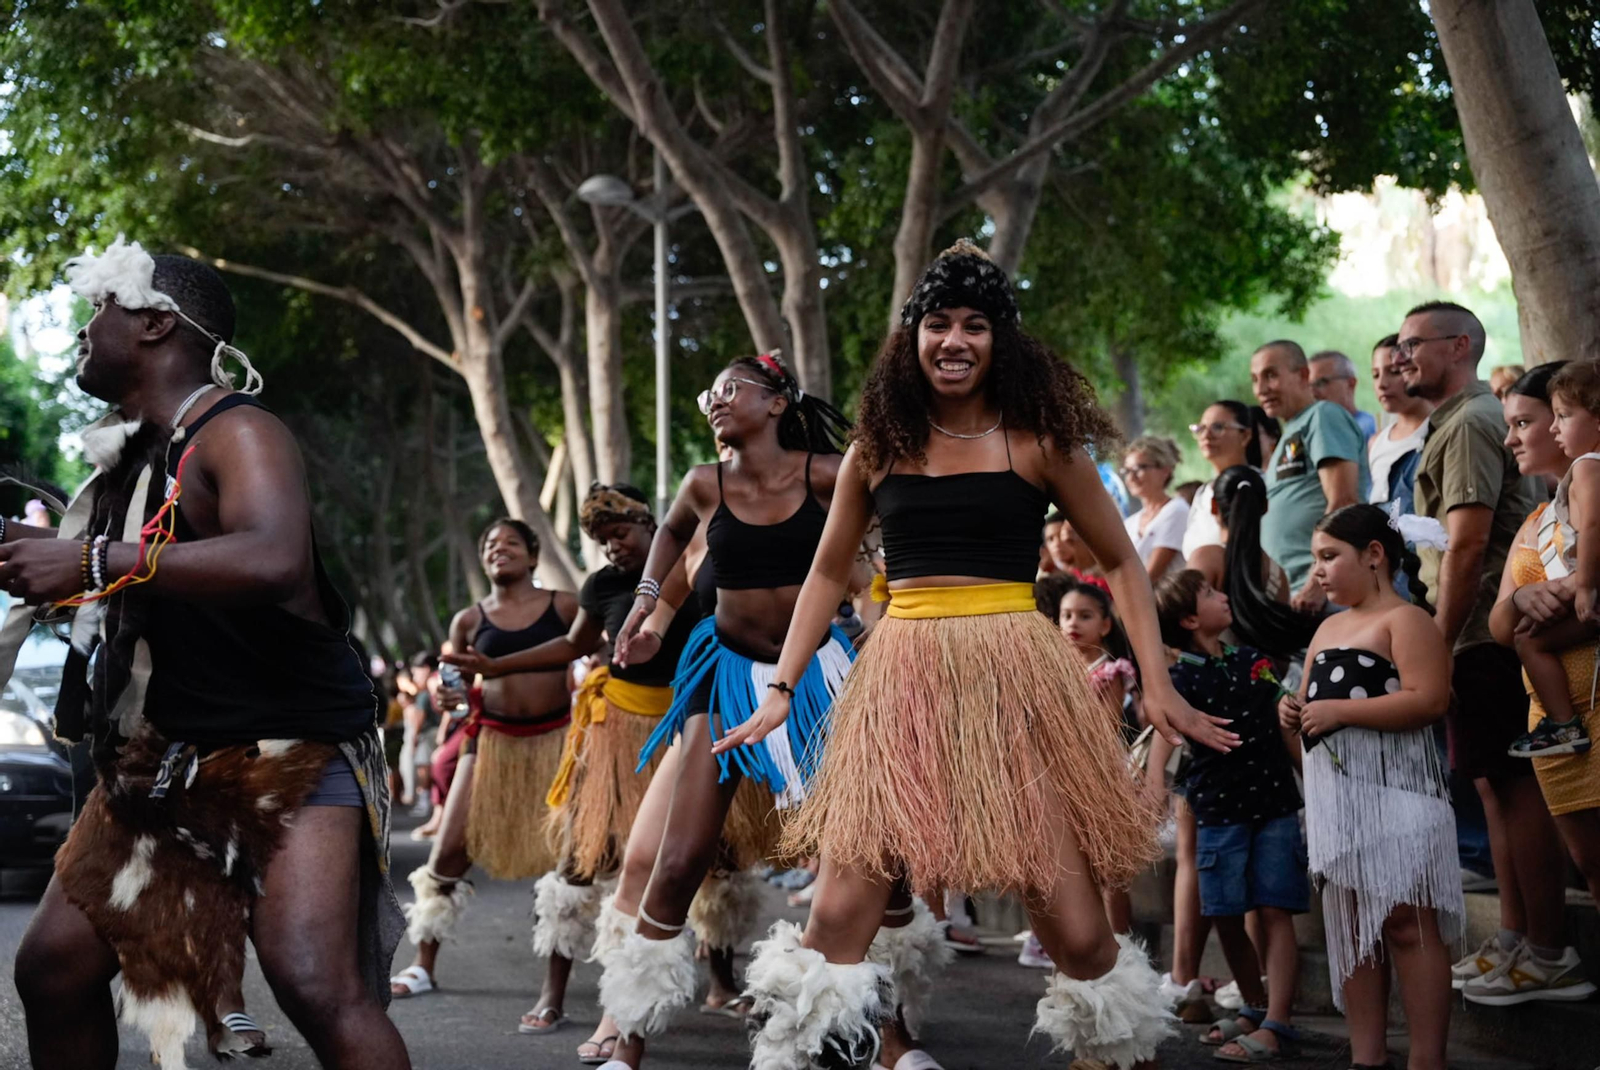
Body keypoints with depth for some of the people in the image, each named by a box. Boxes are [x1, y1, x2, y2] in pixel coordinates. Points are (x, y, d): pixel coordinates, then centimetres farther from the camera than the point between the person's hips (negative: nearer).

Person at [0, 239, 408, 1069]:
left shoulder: (236, 433, -15)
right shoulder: (130, 452, 13)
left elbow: (272, 562, -37)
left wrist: (97, 563, -36)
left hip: (292, 749, -9)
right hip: (163, 752, 9)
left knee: (318, 989, -24)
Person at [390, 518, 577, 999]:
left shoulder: (564, 607, 1)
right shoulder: (469, 620, 7)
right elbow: (455, 685, 13)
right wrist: (449, 696, -9)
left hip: (555, 737, -2)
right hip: (493, 738, 2)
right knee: (449, 847, -4)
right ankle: (423, 966, 7)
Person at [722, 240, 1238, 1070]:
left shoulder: (1037, 443, 4)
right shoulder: (877, 448, 10)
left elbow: (1120, 563, 10)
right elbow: (827, 573, 19)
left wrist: (1157, 682, 0)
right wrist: (782, 689, 11)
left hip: (1014, 678, -2)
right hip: (901, 677, 2)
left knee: (1072, 923, -3)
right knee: (842, 910, -9)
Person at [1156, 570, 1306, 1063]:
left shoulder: (1251, 660, 7)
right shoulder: (1179, 681, -4)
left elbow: (1283, 727, 13)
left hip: (1275, 804, 2)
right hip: (1219, 810, -1)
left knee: (1275, 912, -5)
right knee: (1227, 918, 4)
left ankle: (1276, 1025, -6)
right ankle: (1255, 1009, 24)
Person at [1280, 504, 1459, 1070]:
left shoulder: (1405, 619, -7)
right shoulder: (1328, 629, 19)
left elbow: (1429, 700, -19)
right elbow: (1316, 702, 30)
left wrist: (1338, 710, -18)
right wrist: (1295, 711, 5)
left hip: (1392, 789, -9)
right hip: (1334, 793, 9)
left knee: (1406, 922, -10)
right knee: (1351, 924, 9)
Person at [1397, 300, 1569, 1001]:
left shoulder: (1470, 424, -12)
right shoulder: (1456, 422, 20)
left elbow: (1467, 543, -20)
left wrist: (1439, 642, -19)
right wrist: (1442, 638, 21)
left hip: (1482, 634, -10)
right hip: (1486, 634, 10)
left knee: (1515, 786, -7)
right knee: (1495, 785, 12)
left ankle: (1546, 952, -4)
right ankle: (1514, 938, 17)